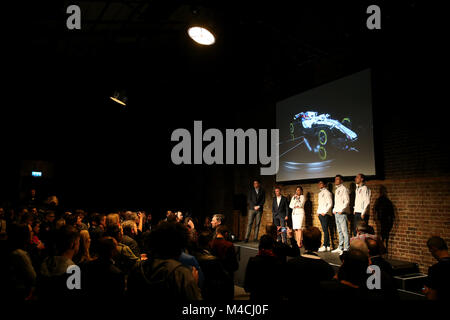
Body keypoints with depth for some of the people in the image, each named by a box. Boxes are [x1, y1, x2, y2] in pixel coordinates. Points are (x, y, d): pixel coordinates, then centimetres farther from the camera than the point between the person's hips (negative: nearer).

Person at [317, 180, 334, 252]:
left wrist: (325, 212, -15)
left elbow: (330, 204, -10)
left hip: (325, 214, -8)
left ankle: (325, 246, -14)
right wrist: (318, 212, 12)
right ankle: (328, 246, 7)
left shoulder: (326, 192, -2)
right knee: (324, 230, 5)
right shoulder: (319, 193, 21)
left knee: (325, 230, -10)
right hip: (320, 214, 8)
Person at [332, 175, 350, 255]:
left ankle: (346, 248, -8)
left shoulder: (344, 189, -4)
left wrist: (341, 210, -16)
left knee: (344, 231, -8)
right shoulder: (337, 190, 21)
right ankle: (340, 248, 15)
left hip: (342, 213, -8)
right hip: (336, 213, 8)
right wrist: (334, 210, 11)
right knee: (340, 231, 11)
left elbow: (347, 201, -12)